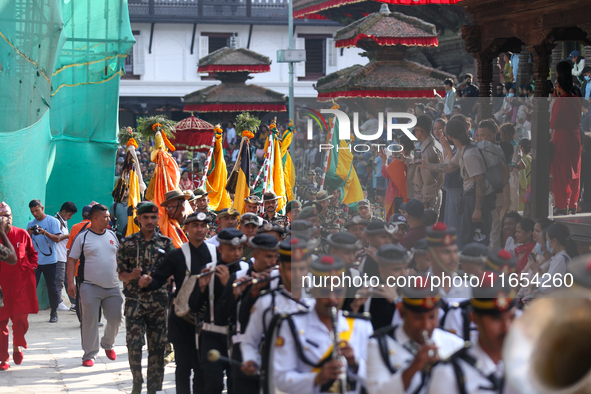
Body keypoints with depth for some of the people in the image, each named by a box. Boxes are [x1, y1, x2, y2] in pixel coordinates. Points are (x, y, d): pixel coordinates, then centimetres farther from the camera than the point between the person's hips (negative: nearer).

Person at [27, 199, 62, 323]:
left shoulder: (52, 221, -1)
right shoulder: (31, 224, 12)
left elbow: (57, 238, -9)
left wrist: (45, 232, -24)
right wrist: (28, 234, -9)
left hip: (49, 260, -3)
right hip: (34, 261, 3)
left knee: (52, 287, 4)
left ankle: (54, 313, 13)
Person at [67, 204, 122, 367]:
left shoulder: (112, 235, 11)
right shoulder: (83, 237, -3)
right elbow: (72, 260, -2)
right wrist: (71, 283, -10)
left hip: (112, 286, 4)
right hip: (90, 287, -4)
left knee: (116, 318, 4)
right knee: (90, 321, -3)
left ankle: (107, 344, 30)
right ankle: (89, 354, 5)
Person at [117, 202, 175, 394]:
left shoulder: (166, 242, 6)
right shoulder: (128, 243, 5)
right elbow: (121, 274, 6)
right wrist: (132, 275, -15)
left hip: (158, 301, 1)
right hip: (135, 300, -1)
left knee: (157, 346, 1)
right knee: (134, 343, -10)